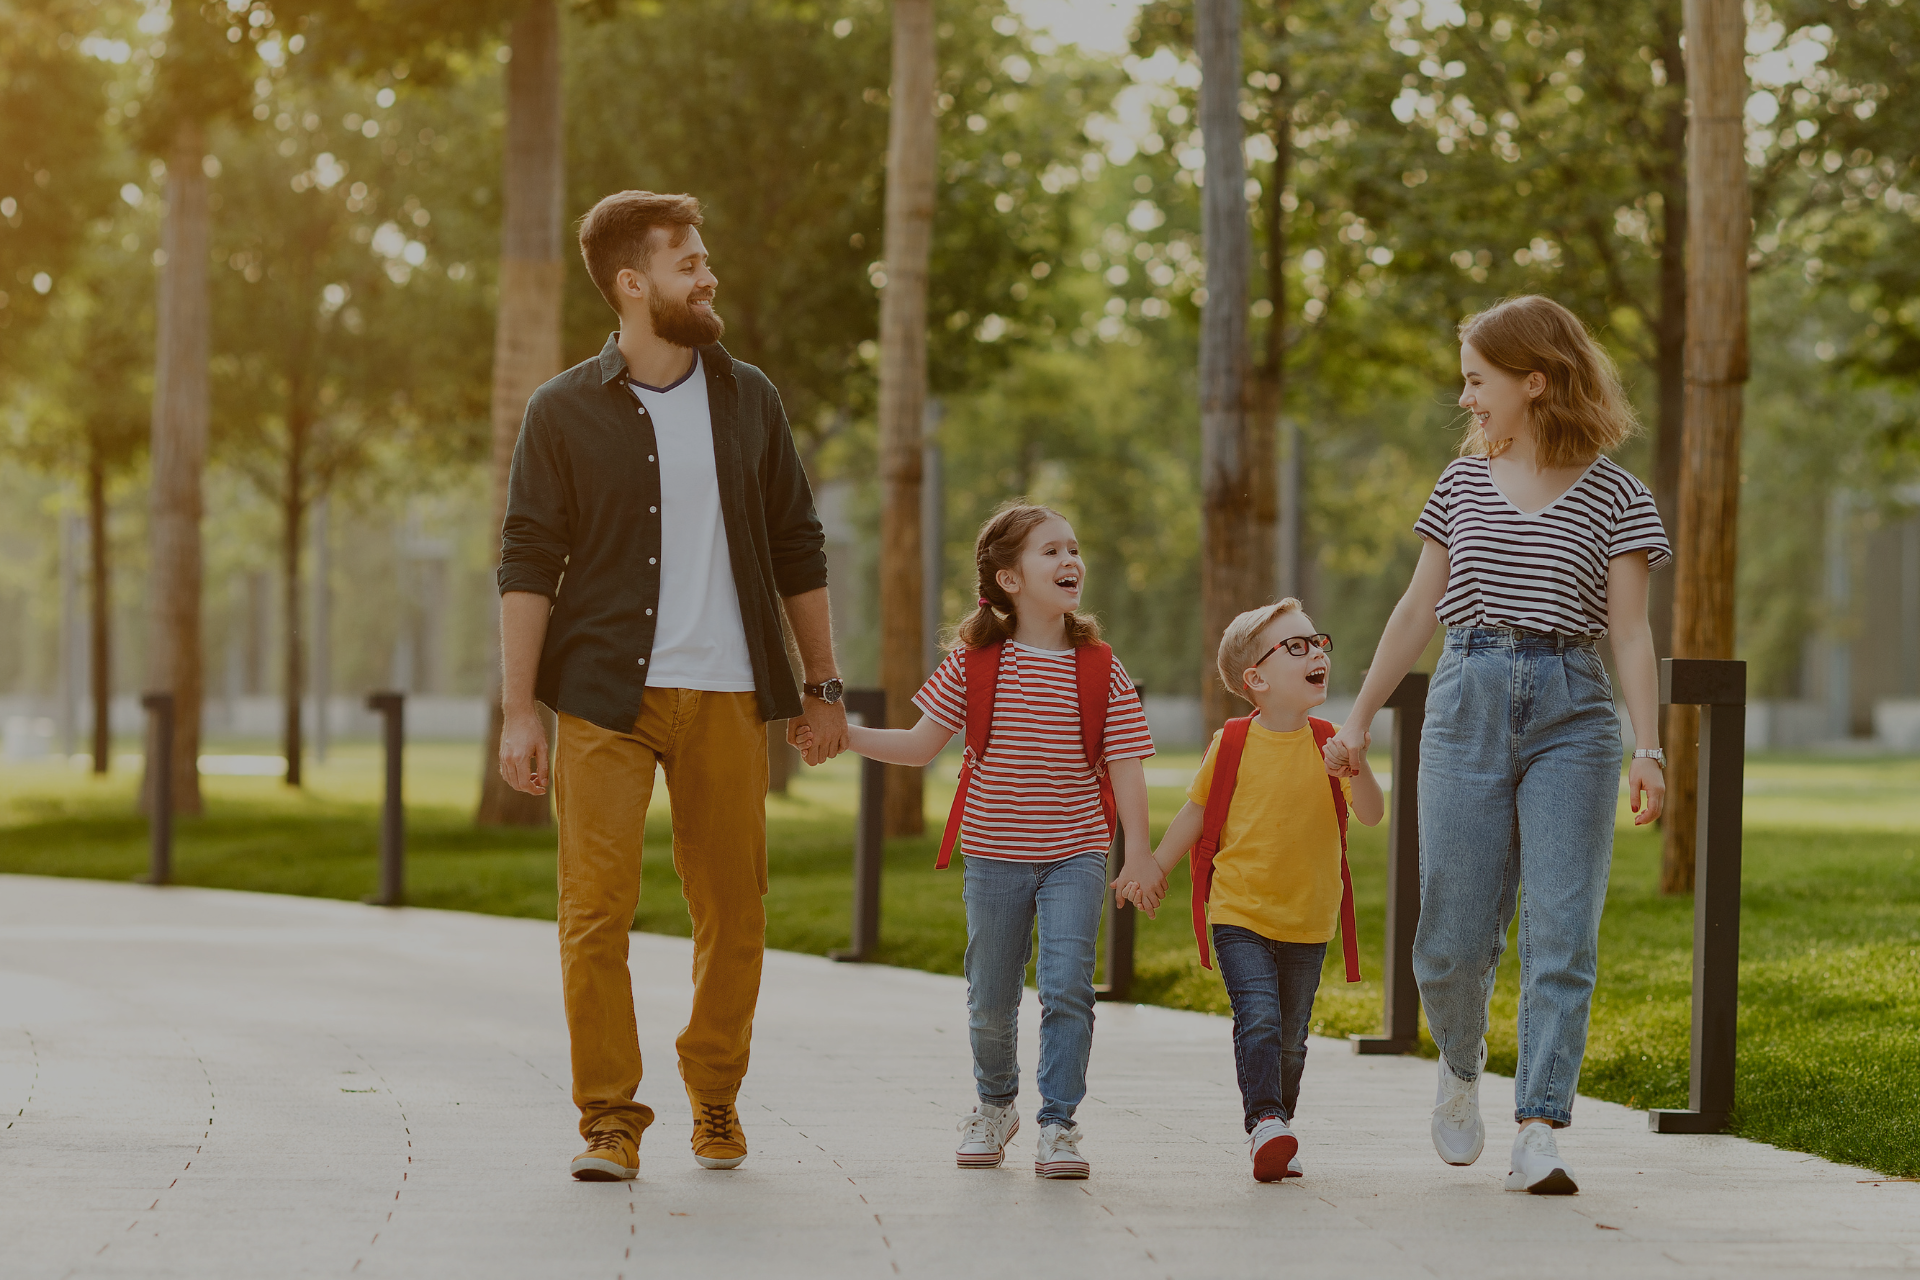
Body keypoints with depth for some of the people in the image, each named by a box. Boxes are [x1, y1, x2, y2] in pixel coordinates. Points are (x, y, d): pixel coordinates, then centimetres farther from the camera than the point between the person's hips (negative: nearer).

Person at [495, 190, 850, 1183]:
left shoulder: (747, 401, 10)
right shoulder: (564, 413, 0)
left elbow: (797, 551, 15)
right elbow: (528, 567, -2)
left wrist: (822, 687, 13)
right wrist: (518, 714, -8)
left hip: (726, 699, 3)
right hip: (604, 698, -3)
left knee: (733, 911, 5)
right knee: (596, 910, -8)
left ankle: (714, 1099, 22)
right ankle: (610, 1118, 1)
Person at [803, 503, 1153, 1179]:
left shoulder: (1101, 671, -4)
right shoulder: (974, 662, -2)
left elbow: (1125, 770, -4)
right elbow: (920, 744, 4)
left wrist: (1139, 860, -10)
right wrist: (842, 733, -6)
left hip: (1076, 854, -1)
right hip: (995, 855, 1)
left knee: (1067, 987, -15)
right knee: (990, 1001, 10)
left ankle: (1058, 1124, -6)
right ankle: (994, 1104, 34)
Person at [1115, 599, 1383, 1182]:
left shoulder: (1327, 742, -1)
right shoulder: (1233, 743, -5)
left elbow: (1371, 814, -6)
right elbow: (1197, 810, 8)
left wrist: (1356, 768, -25)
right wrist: (1155, 868, 8)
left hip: (1308, 921, 2)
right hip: (1239, 914, -2)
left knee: (1291, 1037, 10)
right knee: (1258, 1019, -20)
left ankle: (1278, 1130, 24)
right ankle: (1265, 1120, -22)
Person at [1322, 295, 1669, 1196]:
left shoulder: (1612, 496, 3)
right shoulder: (1464, 482, 12)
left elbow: (1630, 632, 0)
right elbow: (1418, 608, 17)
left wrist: (1648, 751, -9)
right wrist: (1358, 718, 17)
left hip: (1571, 716, -2)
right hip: (1467, 706, 2)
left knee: (1561, 934, -8)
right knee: (1454, 937, 0)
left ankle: (1538, 1136, -8)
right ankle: (1460, 1067, 30)